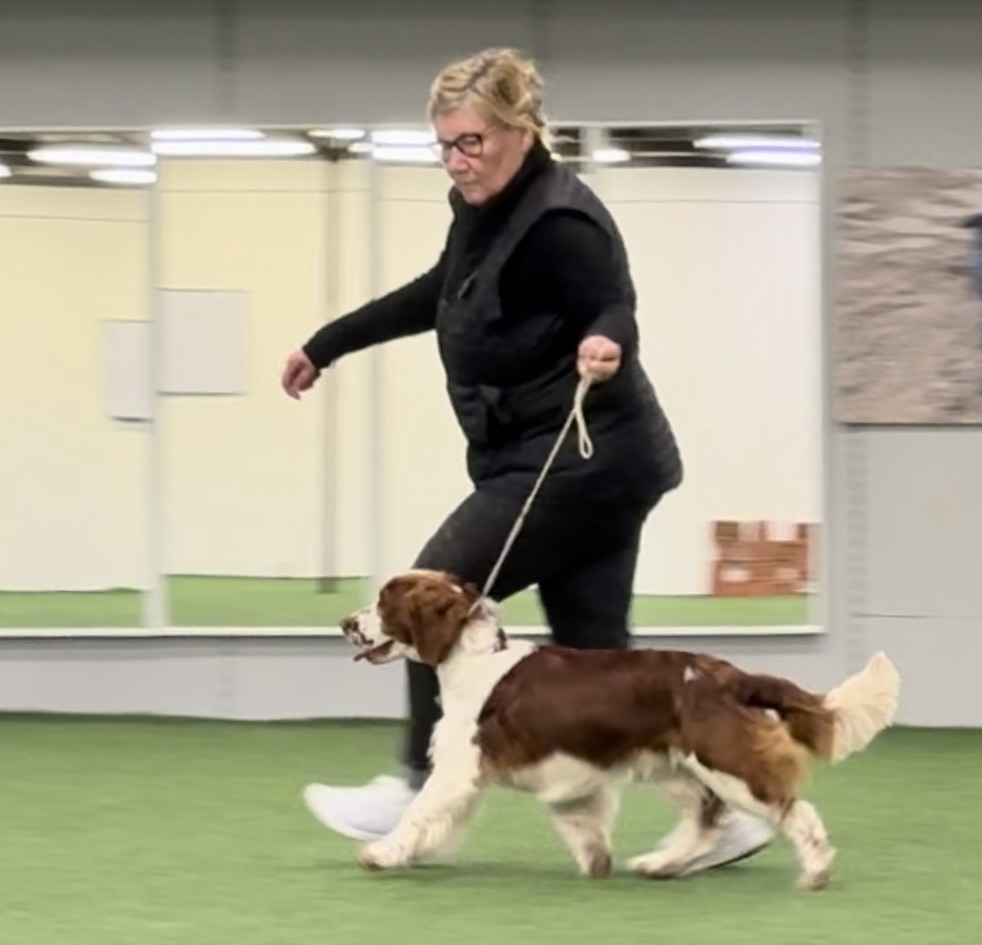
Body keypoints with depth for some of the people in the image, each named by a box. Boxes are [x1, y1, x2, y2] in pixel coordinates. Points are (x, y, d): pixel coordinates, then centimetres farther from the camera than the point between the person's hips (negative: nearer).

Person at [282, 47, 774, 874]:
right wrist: (327, 346, 33)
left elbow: (613, 309, -20)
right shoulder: (485, 210, 12)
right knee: (596, 649, 6)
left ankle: (422, 793, 4)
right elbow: (437, 296, 27)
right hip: (567, 464, 10)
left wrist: (604, 347, -44)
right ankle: (722, 812, 6)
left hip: (581, 462, -10)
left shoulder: (559, 222, -17)